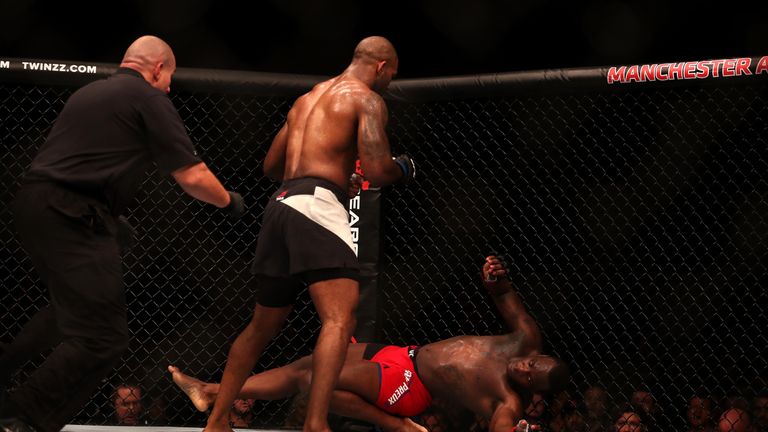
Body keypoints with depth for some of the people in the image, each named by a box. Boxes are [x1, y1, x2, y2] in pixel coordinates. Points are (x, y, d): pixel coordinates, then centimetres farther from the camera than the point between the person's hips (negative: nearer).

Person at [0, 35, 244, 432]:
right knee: (102, 338, -9)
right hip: (71, 219, -9)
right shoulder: (149, 99, 0)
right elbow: (192, 176, -2)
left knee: (70, 307, 33)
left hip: (34, 205, 9)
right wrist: (229, 201, 16)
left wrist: (109, 217, 33)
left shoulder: (87, 93, 24)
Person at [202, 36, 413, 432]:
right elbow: (376, 172, -9)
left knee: (262, 326, 19)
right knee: (339, 320, -17)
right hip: (317, 205, -8)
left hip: (281, 206, 8)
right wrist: (401, 169, 12)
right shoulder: (366, 99, 3)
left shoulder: (307, 98, 26)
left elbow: (271, 166, 31)